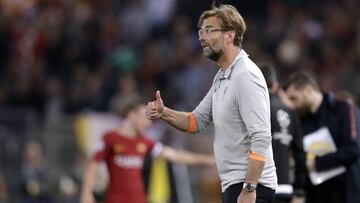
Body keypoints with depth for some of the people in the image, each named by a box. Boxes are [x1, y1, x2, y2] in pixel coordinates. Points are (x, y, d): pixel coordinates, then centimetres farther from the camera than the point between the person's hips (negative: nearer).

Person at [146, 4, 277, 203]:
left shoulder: (246, 76, -17)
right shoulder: (222, 77, 16)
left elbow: (261, 139, -23)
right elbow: (197, 120, 22)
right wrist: (163, 112, 3)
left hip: (250, 187, -10)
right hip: (233, 185, 10)